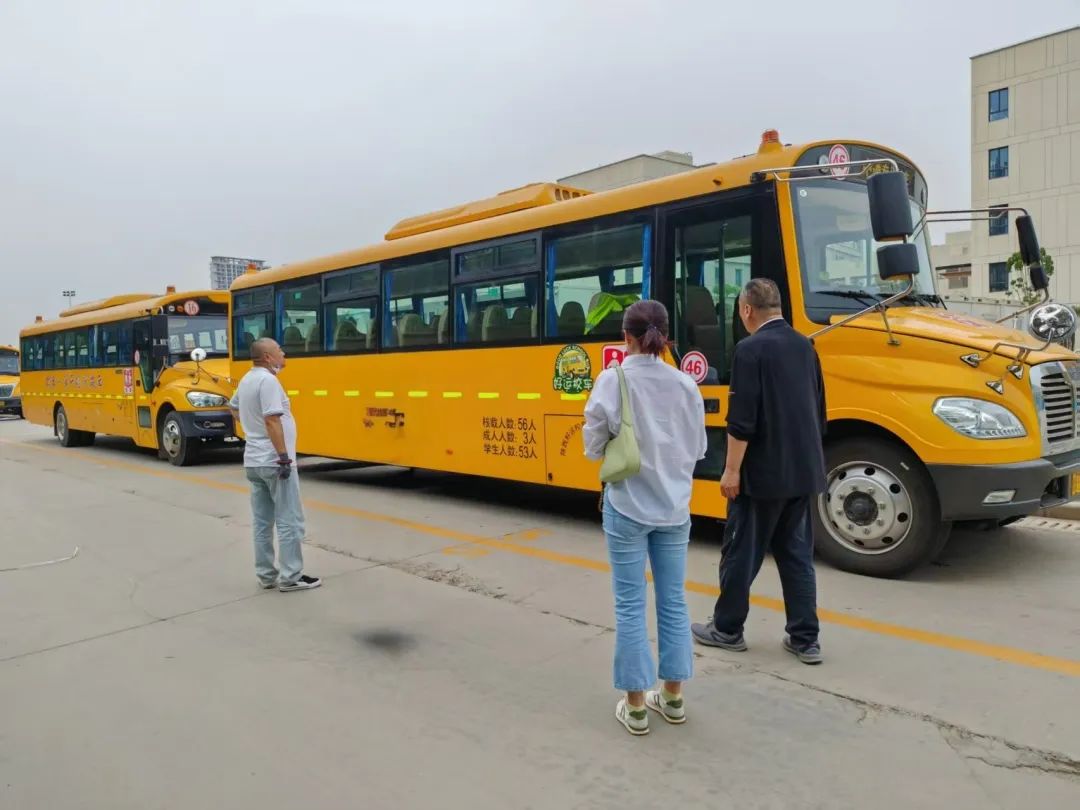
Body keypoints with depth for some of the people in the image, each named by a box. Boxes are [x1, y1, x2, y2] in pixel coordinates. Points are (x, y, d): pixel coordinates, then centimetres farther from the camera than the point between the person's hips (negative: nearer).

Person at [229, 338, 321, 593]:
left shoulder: (246, 380, 11)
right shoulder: (267, 380, -17)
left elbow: (234, 408, 30)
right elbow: (272, 421, -25)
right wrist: (284, 458, -24)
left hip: (253, 461, 9)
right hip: (274, 462, -9)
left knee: (262, 522, 12)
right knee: (290, 521, -2)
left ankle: (266, 575, 17)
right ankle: (290, 577, 1)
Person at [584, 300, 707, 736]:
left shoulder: (612, 380, -12)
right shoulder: (684, 384, -3)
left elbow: (593, 446, -8)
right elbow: (697, 449, 5)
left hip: (627, 507, -3)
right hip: (674, 507, 4)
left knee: (630, 605, 7)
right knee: (673, 601, 15)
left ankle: (635, 705, 16)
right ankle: (672, 697, 27)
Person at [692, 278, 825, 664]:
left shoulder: (750, 349, -14)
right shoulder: (804, 346, 9)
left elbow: (742, 420, -19)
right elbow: (818, 412, 16)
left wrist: (732, 469, -14)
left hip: (763, 471, -7)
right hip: (802, 469, 7)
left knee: (741, 552, 7)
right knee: (797, 553, 13)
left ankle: (727, 629, 20)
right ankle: (805, 638, 17)